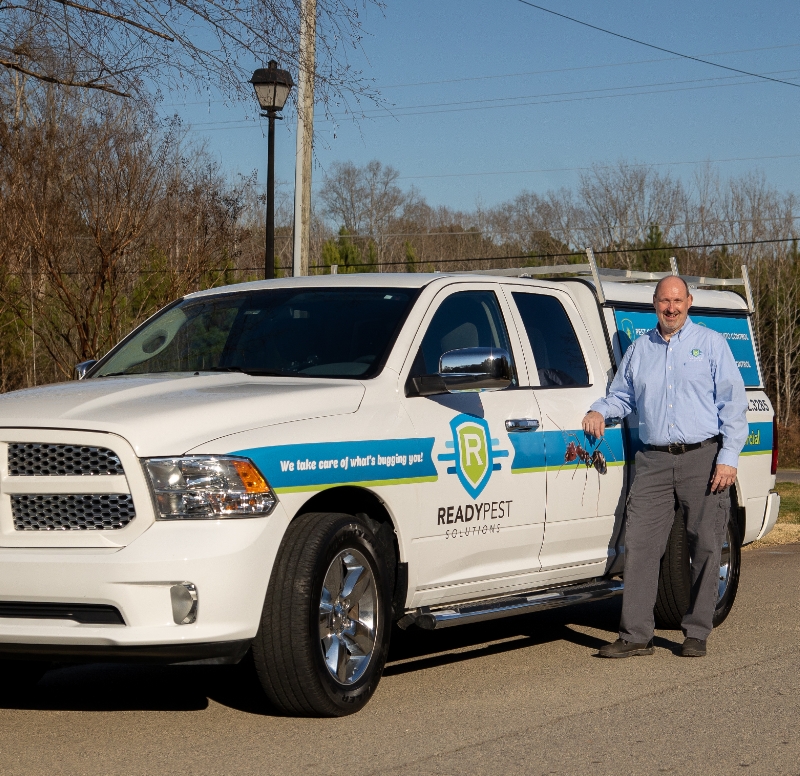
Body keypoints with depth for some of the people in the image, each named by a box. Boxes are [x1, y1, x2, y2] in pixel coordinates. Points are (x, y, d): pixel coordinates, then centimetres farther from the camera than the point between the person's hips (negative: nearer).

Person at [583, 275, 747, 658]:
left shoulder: (711, 344, 6)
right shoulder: (638, 349, 16)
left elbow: (732, 403, 1)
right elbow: (621, 395, 26)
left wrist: (728, 458, -8)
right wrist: (599, 411, 2)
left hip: (703, 458, -2)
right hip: (654, 461, 2)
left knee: (705, 547, 0)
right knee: (639, 544, -6)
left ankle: (697, 633, 11)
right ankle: (635, 635, -2)